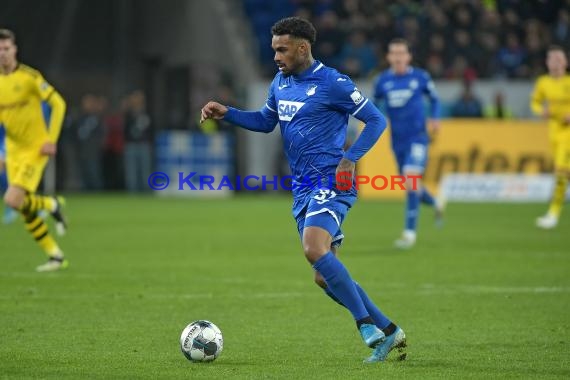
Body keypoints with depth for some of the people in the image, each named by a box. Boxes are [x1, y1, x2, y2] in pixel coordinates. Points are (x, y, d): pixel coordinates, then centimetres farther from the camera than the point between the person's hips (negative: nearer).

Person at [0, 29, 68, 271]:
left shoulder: (29, 77, -13)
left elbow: (58, 104, -10)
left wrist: (51, 140, -15)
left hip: (35, 149, -6)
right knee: (24, 208, 5)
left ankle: (52, 205, 10)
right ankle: (56, 256, 18)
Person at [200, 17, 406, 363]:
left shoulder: (333, 84, -10)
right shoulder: (281, 82, 13)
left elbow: (376, 120, -7)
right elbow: (265, 122, 26)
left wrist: (351, 159, -18)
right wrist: (227, 113, 12)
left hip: (330, 182, -8)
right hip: (303, 189, 8)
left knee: (315, 249, -30)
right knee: (325, 277, 6)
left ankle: (368, 327, -24)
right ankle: (389, 332, 16)